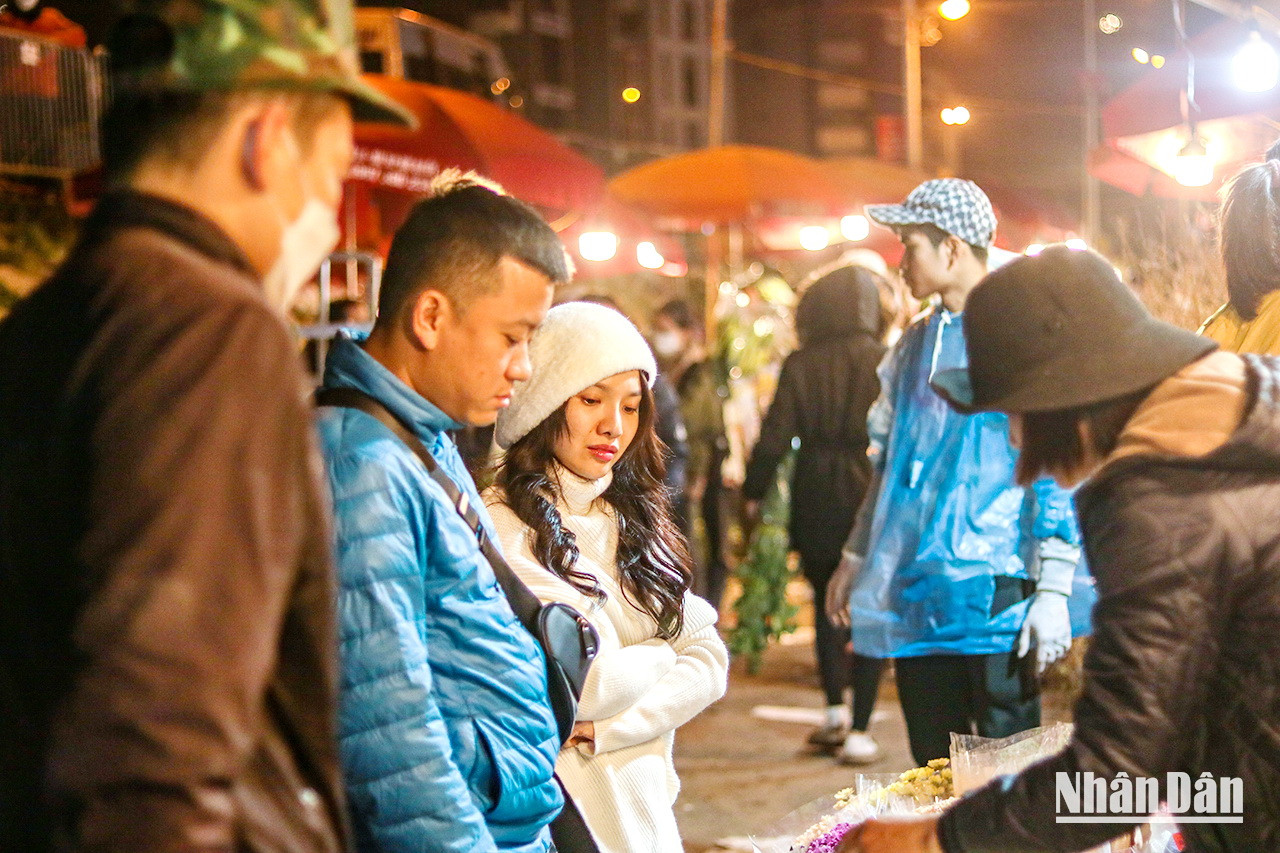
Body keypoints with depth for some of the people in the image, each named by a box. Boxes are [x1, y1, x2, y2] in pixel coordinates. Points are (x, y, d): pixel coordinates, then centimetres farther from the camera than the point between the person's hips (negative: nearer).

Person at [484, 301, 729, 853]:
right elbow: (582, 684, -21)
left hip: (645, 801, 7)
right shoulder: (502, 527, -16)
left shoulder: (635, 517, 9)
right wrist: (661, 656, -1)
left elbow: (710, 662, 3)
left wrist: (610, 729, -13)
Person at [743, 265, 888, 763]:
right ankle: (859, 731, 2)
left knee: (826, 606, 20)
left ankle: (834, 713, 21)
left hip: (816, 503, 2)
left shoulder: (800, 365, -4)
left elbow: (775, 436, -3)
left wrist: (753, 491, 9)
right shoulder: (883, 362, -9)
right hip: (872, 497, -2)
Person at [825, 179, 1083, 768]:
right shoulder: (915, 345, 15)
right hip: (914, 592, 7)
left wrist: (1054, 588, -15)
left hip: (995, 591, -7)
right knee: (934, 775, 11)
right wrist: (856, 557, 22)